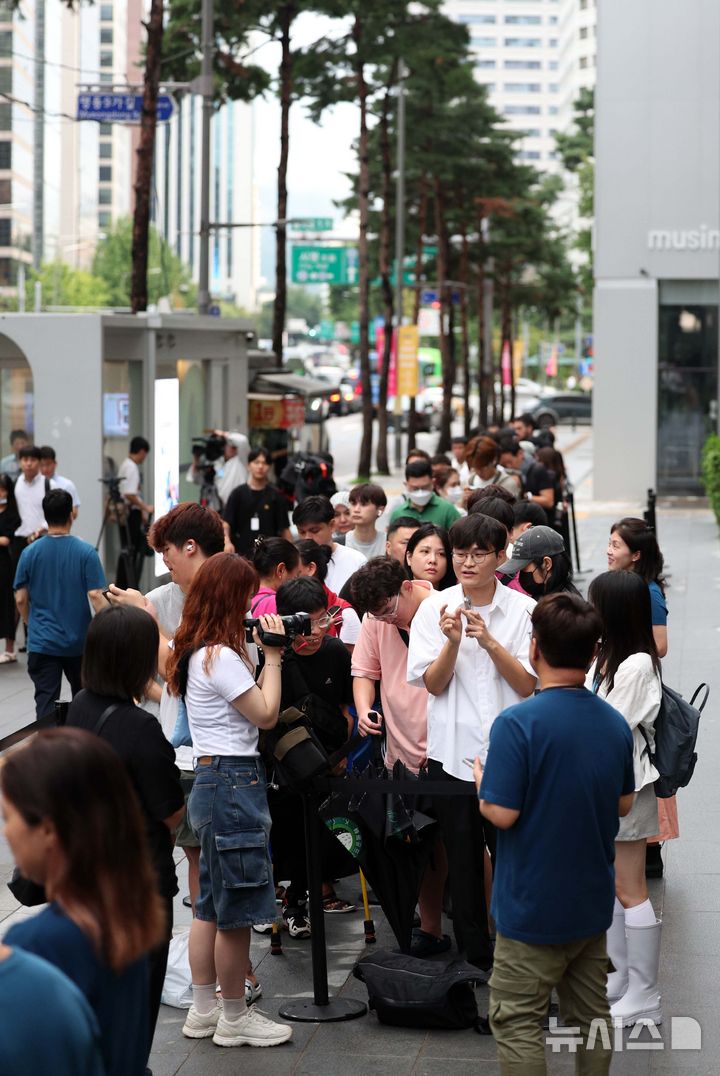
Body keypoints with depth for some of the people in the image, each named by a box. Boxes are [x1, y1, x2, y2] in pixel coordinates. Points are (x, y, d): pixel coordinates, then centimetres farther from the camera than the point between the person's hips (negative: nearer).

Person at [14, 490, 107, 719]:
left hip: (42, 642, 0)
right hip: (79, 640, 0)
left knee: (45, 702, -2)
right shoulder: (86, 552, -10)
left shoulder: (30, 553, -4)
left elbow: (21, 599, 1)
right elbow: (95, 596, -14)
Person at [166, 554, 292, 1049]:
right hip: (234, 782, -10)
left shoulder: (198, 652, 12)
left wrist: (261, 658, 8)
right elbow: (266, 714, -14)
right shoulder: (221, 656, -18)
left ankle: (203, 1009, 24)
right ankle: (234, 1019, 8)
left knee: (212, 905, 16)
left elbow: (248, 702, 14)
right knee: (237, 912, -1)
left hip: (212, 780, 10)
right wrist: (272, 656, -8)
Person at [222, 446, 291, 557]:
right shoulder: (238, 493, 1)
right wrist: (227, 542, -23)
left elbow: (284, 528, 5)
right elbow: (225, 522, -4)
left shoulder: (276, 496, 3)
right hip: (242, 553, 0)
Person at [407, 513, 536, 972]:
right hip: (452, 751, 1)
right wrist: (453, 641, -20)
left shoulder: (524, 610, -1)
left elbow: (529, 685, -6)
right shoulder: (435, 608, 1)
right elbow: (434, 684, -3)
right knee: (463, 861, 10)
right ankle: (475, 957, 21)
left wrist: (489, 642, -18)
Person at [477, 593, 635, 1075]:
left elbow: (502, 814, -20)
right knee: (592, 1016, 15)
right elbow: (623, 805, 11)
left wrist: (481, 782, 0)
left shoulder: (517, 723, -20)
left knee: (518, 1023, 2)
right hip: (593, 902, 6)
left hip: (534, 907, -6)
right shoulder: (616, 723, 1)